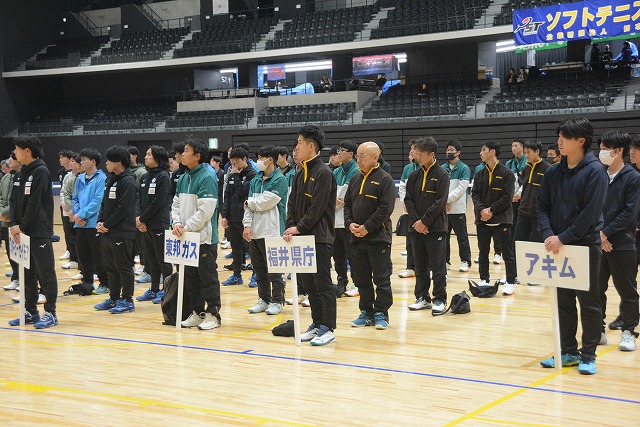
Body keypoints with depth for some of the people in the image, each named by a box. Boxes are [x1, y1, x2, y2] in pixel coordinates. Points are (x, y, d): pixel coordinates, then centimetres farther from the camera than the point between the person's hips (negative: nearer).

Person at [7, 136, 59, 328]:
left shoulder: (41, 172, -11)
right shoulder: (22, 173, 14)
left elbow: (34, 202, -16)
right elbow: (14, 200, 11)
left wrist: (23, 226, -13)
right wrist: (13, 224, -4)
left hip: (39, 232, -8)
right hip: (22, 232, 8)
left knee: (45, 272, -4)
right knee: (28, 273, 13)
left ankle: (50, 313, 1)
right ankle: (30, 311, 21)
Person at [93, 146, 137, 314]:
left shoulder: (128, 182, -14)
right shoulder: (111, 179, 14)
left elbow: (123, 209, -19)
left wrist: (107, 225, -13)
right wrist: (100, 222, 4)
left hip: (122, 233, -9)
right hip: (107, 232, 9)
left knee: (124, 267, -1)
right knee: (110, 267, 14)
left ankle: (127, 300, 7)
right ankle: (114, 298, 24)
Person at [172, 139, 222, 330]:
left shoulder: (207, 178, -12)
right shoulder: (183, 178, 13)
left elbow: (205, 210, -19)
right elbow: (176, 204, 15)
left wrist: (187, 227, -17)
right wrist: (177, 223, -3)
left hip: (204, 237, -8)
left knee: (208, 278, -2)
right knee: (190, 278, 13)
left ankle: (212, 314, 5)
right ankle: (196, 312, 22)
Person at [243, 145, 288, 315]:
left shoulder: (279, 179, -8)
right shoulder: (256, 180, 14)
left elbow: (266, 202, -16)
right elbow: (249, 205, 9)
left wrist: (250, 202, 0)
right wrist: (247, 224, -3)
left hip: (272, 231, -7)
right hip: (255, 231, 7)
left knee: (274, 270, -1)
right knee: (259, 269, 12)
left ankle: (277, 301, 7)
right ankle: (264, 299, 21)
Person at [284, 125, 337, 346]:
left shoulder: (323, 173, -13)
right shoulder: (300, 174, 14)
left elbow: (317, 208, -17)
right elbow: (292, 202, 13)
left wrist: (300, 227, -12)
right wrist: (290, 227, -1)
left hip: (319, 237, -9)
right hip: (302, 236, 9)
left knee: (323, 283, -5)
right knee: (308, 283, 12)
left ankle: (328, 329, 0)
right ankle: (317, 324, 21)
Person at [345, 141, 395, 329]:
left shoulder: (384, 179, -8)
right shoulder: (355, 180, 13)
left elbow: (386, 208, -16)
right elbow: (347, 204, 16)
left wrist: (367, 227, -17)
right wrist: (350, 223, -2)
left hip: (378, 238, -7)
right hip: (357, 238, 7)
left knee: (381, 278, 0)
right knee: (362, 279, 11)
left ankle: (381, 313, 9)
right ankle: (366, 313, 20)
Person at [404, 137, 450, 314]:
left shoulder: (441, 175, -7)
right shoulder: (414, 176, 10)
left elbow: (440, 202, -13)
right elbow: (408, 200, 5)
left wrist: (424, 221, -14)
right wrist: (416, 221, -8)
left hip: (436, 228, -5)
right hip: (416, 227, 6)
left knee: (438, 266, -2)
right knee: (420, 265, 11)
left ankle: (440, 299, 5)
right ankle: (422, 297, 20)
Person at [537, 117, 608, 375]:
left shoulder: (595, 171, -10)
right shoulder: (553, 173, 7)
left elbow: (591, 212, -17)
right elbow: (543, 206, 6)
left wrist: (564, 238, -20)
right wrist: (548, 235, -11)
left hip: (586, 246, -6)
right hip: (558, 246, 6)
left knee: (588, 302, 3)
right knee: (563, 302, 11)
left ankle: (588, 356, 11)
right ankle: (569, 352, 21)